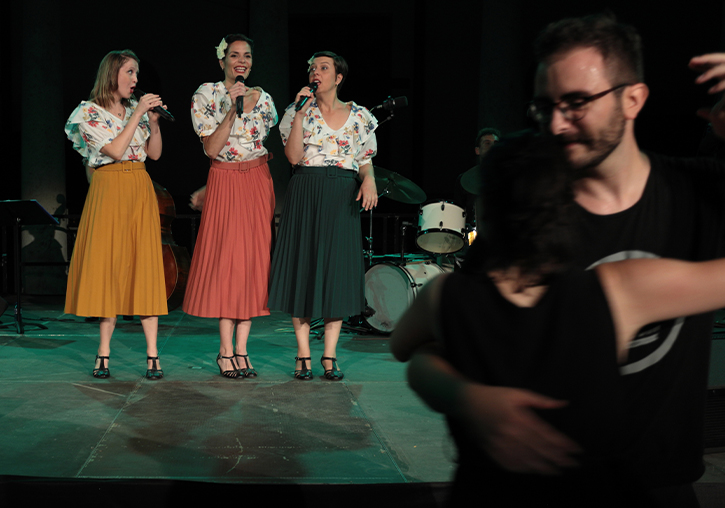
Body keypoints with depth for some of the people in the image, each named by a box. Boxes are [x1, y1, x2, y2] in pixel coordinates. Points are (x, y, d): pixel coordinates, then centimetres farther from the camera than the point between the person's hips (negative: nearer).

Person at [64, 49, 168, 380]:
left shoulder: (135, 108, 13)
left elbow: (154, 153, 13)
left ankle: (152, 353, -3)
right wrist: (137, 115, -11)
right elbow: (116, 150, -14)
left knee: (145, 266, -2)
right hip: (109, 191, -4)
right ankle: (104, 352, 7)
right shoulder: (89, 112, -2)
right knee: (107, 266, -2)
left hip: (140, 191, 4)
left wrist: (154, 121, 1)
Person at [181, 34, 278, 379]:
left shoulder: (263, 98, 9)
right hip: (224, 182, -4)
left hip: (258, 181, 4)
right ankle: (226, 350, 2)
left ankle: (241, 348, 7)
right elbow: (211, 148, -11)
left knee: (254, 259, 1)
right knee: (226, 258, -6)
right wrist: (233, 109, -18)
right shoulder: (206, 95, -2)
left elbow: (274, 143, 14)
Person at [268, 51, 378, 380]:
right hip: (305, 194, -1)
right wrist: (300, 113, -11)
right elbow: (294, 156, -7)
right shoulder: (298, 112, 5)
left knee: (337, 269, 0)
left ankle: (330, 356, 7)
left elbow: (366, 160, 10)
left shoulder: (359, 116, 8)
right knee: (303, 267, -1)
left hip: (343, 198, 1)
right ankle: (303, 355, 7)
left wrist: (369, 180, -11)